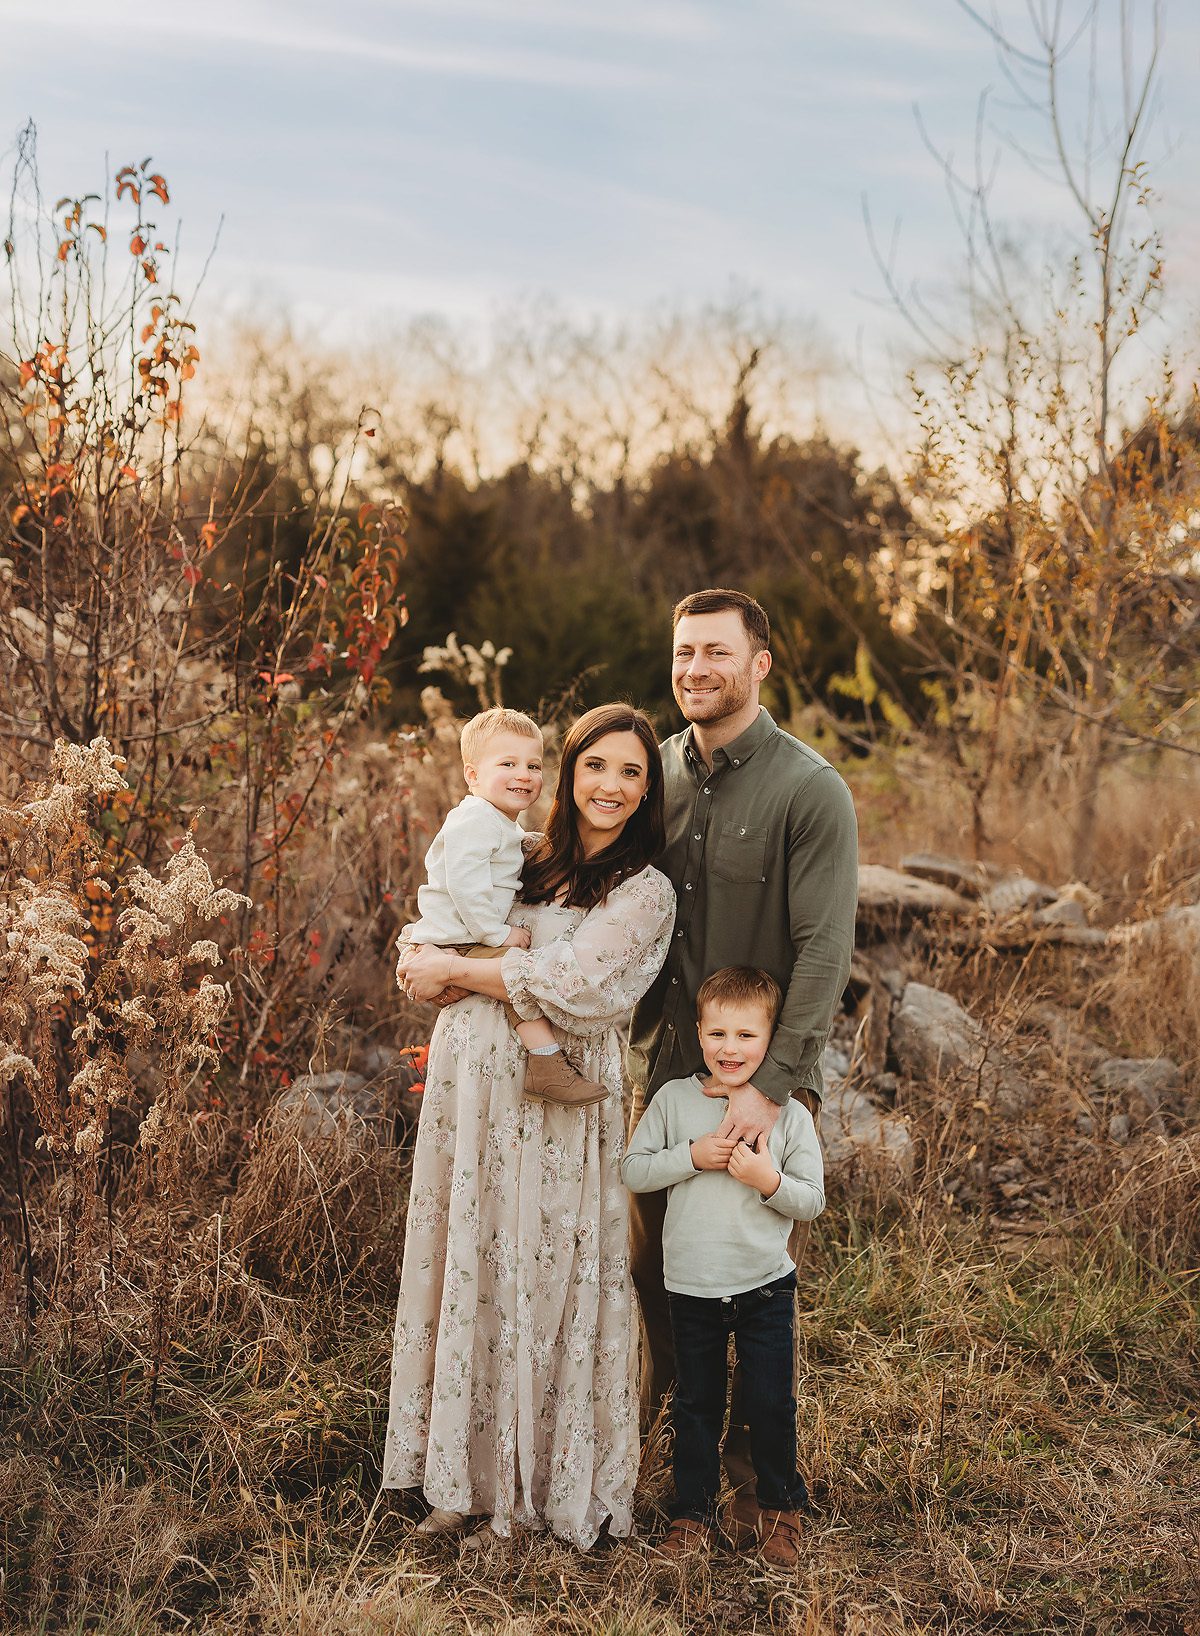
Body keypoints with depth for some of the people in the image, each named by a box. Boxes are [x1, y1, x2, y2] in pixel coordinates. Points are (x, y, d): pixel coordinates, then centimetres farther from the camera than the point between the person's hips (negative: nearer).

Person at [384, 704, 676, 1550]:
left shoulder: (645, 892, -6)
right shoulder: (529, 861, 12)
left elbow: (564, 983, -17)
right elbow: (448, 936, 19)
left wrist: (454, 969, -9)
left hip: (556, 1099, -6)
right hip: (474, 1079, 6)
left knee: (545, 1280, 2)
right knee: (470, 1268, 11)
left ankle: (543, 1484, 19)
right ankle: (470, 1475, 25)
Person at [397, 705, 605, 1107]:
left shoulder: (507, 827, 19)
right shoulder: (473, 820, -16)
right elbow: (464, 884, -25)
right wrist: (497, 933, -20)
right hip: (450, 949, -11)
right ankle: (547, 1065, -24)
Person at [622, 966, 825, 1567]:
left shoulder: (789, 1115, -6)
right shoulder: (674, 1099, -4)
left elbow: (812, 1201, -4)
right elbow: (633, 1170, -5)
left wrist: (769, 1180, -22)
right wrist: (691, 1157, -18)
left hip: (765, 1287, -1)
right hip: (691, 1287, 1)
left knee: (771, 1404, 7)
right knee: (695, 1405, 14)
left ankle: (781, 1505, 29)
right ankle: (694, 1509, 30)